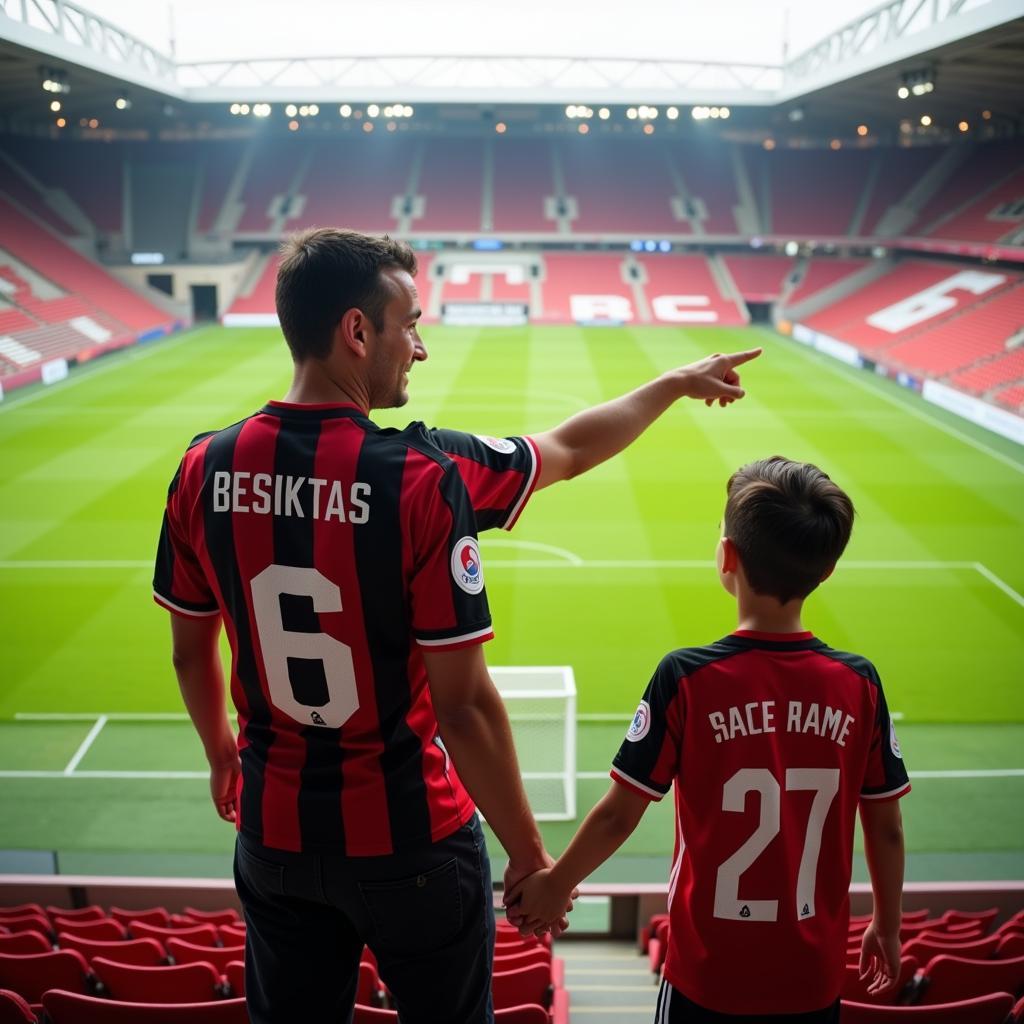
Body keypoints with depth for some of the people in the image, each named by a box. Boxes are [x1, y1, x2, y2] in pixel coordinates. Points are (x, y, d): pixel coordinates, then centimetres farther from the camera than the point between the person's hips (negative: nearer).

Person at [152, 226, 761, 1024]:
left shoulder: (205, 469, -8)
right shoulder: (423, 478, -23)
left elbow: (189, 652, 5)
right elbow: (463, 705, -16)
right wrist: (529, 855, -3)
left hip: (274, 831, 4)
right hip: (407, 838, -4)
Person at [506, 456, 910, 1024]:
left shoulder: (686, 679, -19)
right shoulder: (859, 684, -10)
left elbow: (617, 814, -12)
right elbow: (886, 829, -1)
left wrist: (555, 883, 5)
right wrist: (887, 925, 16)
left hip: (710, 977, -2)